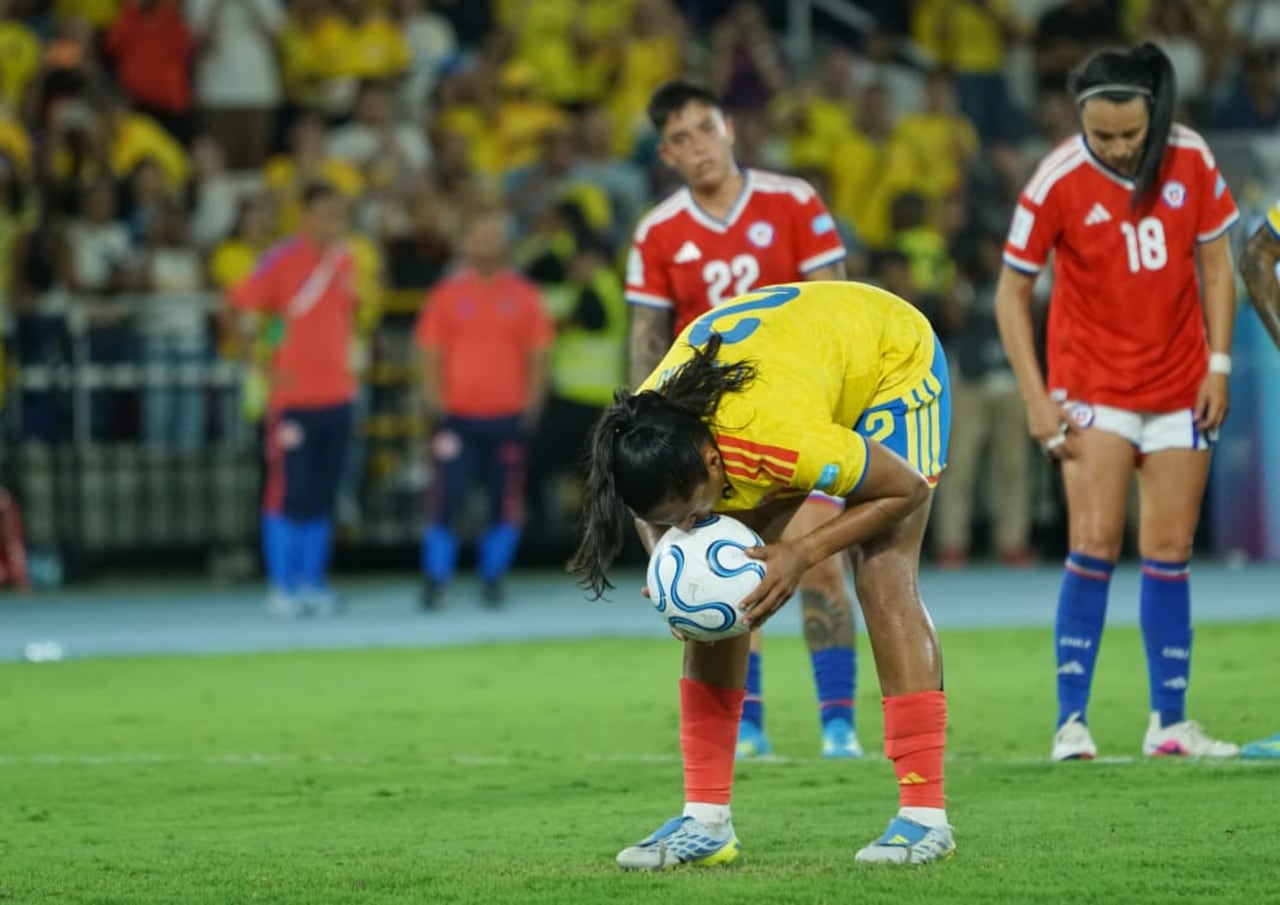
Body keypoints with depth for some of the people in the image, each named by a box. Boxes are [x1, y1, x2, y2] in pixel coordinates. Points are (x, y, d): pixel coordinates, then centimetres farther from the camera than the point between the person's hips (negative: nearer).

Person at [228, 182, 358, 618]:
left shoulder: (345, 260, 8)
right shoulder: (282, 260, -10)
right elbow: (236, 309, -9)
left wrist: (349, 360, 10)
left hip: (337, 397, 5)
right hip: (293, 397, -5)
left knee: (322, 498, 8)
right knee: (288, 494, -3)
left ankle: (312, 582, 15)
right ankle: (282, 586, 4)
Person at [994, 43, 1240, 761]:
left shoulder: (1192, 161, -6)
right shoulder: (1058, 182, -14)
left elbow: (1216, 263, 6)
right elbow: (1013, 291, -6)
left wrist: (1219, 364, 0)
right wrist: (1037, 397, -11)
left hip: (1179, 387, 3)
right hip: (1094, 386, -3)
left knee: (1170, 553, 5)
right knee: (1095, 544, -14)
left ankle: (1171, 722, 12)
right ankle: (1072, 720, -11)